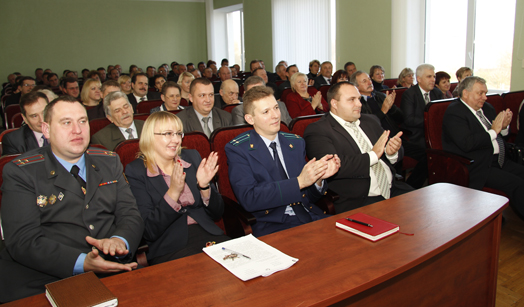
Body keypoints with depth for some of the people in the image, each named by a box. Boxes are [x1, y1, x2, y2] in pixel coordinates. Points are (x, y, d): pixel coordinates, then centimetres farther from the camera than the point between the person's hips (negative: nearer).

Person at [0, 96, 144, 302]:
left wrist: (119, 241, -14)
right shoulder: (20, 172, 2)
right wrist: (82, 263, -21)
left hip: (111, 275, 2)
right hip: (45, 281, -1)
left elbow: (130, 214, 9)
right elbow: (23, 240, -7)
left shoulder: (109, 163, 14)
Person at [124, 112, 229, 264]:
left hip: (207, 234, 5)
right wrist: (173, 192, -20)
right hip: (168, 247, -4)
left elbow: (217, 213, 10)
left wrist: (204, 186, -10)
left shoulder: (192, 157, 11)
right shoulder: (136, 171, -1)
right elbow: (148, 232, -9)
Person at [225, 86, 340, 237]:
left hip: (310, 217, 5)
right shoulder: (237, 149, -2)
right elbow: (248, 199, -16)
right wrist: (299, 182, -20)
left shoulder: (296, 143, 13)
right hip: (272, 225, -5)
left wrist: (318, 178, -7)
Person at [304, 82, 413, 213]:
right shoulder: (317, 131, -5)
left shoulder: (370, 120, 19)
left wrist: (392, 152, -4)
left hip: (393, 190, 7)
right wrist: (373, 155, -9)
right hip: (358, 201, -7)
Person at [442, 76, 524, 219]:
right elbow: (467, 143, -24)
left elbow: (501, 136, 24)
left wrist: (504, 126, 1)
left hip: (500, 160, 9)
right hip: (479, 167, -8)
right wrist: (494, 131, -17)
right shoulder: (454, 113, -10)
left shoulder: (487, 108, 16)